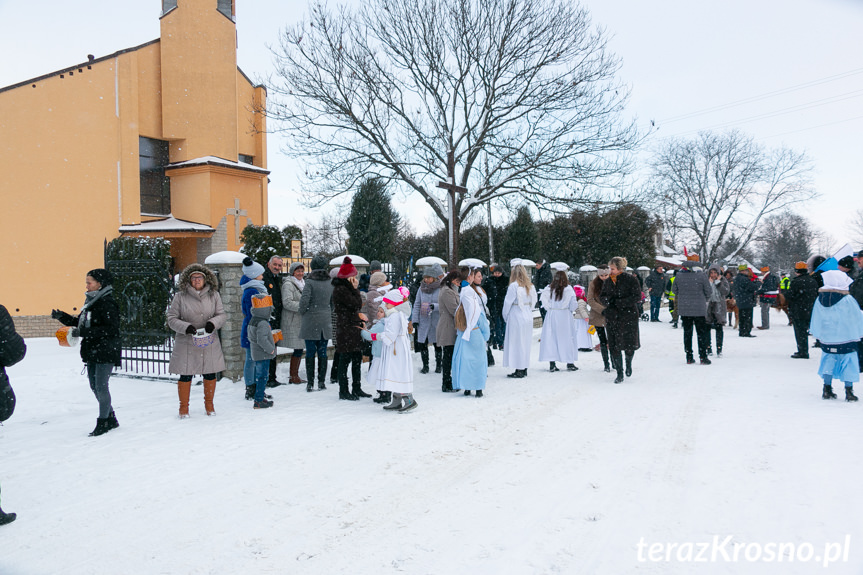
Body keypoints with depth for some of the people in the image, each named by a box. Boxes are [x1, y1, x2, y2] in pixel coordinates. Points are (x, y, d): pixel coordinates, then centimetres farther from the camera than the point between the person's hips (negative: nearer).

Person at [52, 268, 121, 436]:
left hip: (106, 353, -9)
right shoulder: (90, 301, 13)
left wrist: (84, 332, -23)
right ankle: (110, 419, 24)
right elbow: (80, 322, 21)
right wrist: (61, 316, 8)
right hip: (92, 353, 9)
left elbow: (111, 329, -22)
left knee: (101, 386, -5)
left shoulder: (107, 303, -14)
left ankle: (103, 422, 7)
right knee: (95, 386, 13)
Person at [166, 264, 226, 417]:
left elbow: (222, 314, 5)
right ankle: (184, 406, 20)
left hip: (210, 343, 2)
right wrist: (186, 327, -17)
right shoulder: (180, 297, -2)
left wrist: (213, 323, -15)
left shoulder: (214, 295, 5)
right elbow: (171, 318, 0)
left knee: (210, 374, 9)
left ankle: (209, 404, 28)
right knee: (185, 375, 2)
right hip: (186, 343, -2)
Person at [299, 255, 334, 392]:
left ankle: (310, 383, 4)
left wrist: (302, 312, -1)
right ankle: (322, 382, 13)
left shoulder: (310, 282, -9)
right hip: (325, 322, 4)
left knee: (310, 352, 2)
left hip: (310, 321, -4)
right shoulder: (330, 282, 5)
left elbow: (304, 300, -19)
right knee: (322, 352, 9)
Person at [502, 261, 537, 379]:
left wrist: (505, 316, 1)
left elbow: (508, 302, -12)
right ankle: (524, 369, 21)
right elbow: (534, 301, 11)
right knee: (525, 343, 14)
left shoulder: (514, 286, -15)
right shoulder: (530, 285, 4)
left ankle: (519, 370, 2)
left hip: (516, 317, -7)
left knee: (516, 343, 0)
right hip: (528, 316, 7)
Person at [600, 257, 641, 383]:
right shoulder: (608, 282, 9)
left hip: (628, 317, -4)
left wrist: (618, 302, -17)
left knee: (629, 345, -3)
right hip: (612, 317, 4)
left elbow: (636, 298, -10)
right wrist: (608, 301, -8)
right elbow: (602, 296, 15)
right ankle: (619, 374, 11)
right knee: (614, 347, 1)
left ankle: (628, 364, 30)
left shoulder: (631, 280, -6)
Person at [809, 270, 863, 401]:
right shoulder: (848, 300, -14)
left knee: (828, 362, 13)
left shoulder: (820, 299, -2)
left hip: (826, 339, 4)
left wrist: (819, 335, 20)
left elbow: (816, 321, 8)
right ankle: (849, 391, 5)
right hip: (846, 338, -4)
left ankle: (827, 389, 13)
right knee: (848, 364, 5)